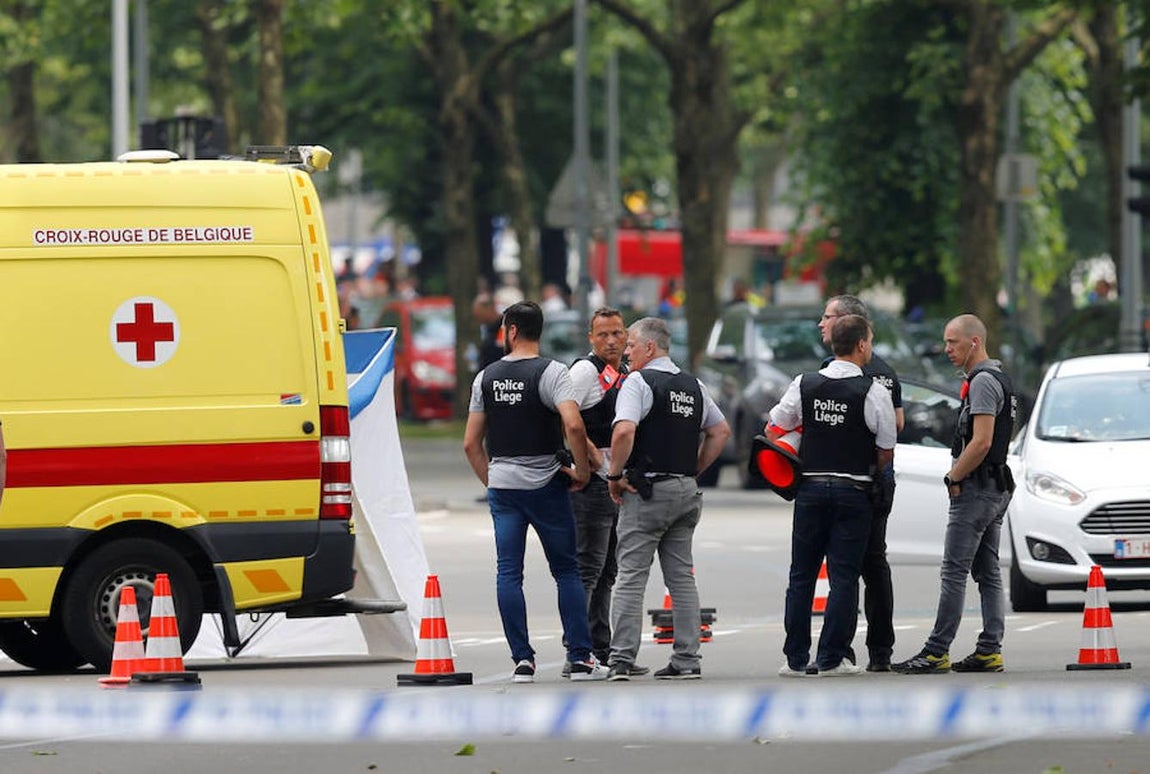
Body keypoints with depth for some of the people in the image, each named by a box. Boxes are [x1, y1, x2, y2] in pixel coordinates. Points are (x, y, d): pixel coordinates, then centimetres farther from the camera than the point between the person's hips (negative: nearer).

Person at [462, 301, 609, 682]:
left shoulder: (486, 377, 6)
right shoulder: (551, 372, -8)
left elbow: (471, 443, 8)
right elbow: (573, 425, -23)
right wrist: (581, 469, -9)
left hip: (502, 484, 3)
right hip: (545, 483, -3)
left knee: (508, 573, 4)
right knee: (566, 571, 5)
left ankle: (522, 661, -1)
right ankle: (580, 659, 2)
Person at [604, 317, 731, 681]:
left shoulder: (639, 382, -9)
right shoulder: (693, 385, 13)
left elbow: (624, 431, -23)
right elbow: (721, 431, 20)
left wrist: (615, 475, -11)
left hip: (647, 490, -7)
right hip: (686, 490, 7)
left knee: (631, 575, -4)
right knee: (682, 576, 10)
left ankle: (622, 659, -8)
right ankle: (687, 660, 8)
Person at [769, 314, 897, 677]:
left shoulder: (804, 385, 1)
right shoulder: (873, 392, -8)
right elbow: (886, 451, -2)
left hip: (810, 487, 3)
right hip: (852, 490, -3)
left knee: (801, 575, 9)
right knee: (843, 576, 1)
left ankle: (795, 658, 9)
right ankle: (832, 658, -2)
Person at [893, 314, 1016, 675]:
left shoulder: (983, 382, -15)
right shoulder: (998, 379, 18)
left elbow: (981, 443, -23)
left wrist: (953, 479, -12)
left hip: (976, 490, -11)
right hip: (996, 489, 11)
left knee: (954, 572, -10)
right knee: (988, 573, 9)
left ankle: (936, 652, -11)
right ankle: (990, 650, 8)